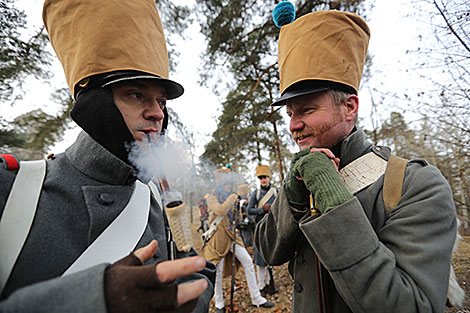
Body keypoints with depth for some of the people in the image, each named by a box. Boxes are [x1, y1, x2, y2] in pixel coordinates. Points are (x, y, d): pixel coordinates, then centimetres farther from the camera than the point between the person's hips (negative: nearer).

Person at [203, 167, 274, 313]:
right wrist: (236, 195, -28)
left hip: (232, 235, 6)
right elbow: (220, 211, -29)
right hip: (218, 238, -6)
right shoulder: (212, 198, -9)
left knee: (248, 262, 3)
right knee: (218, 270, 4)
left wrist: (237, 205, -3)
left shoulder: (230, 197, 11)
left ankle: (256, 298, 15)